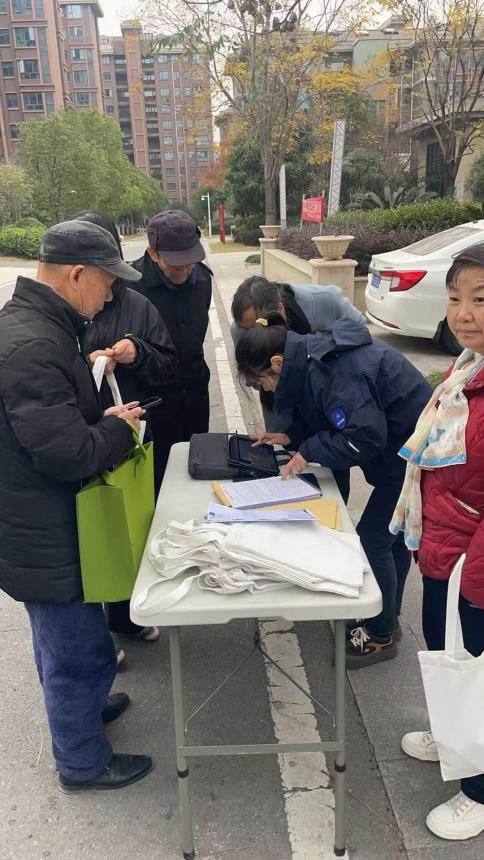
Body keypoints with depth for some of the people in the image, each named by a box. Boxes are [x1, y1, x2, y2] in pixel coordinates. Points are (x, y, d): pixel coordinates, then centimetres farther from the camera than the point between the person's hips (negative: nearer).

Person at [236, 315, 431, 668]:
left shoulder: (330, 370, -28)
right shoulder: (313, 356, 2)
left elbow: (366, 437, -29)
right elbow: (332, 416, 13)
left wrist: (309, 450, -19)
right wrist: (292, 437, 2)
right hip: (405, 449, 10)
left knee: (372, 540, -1)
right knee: (393, 537, 20)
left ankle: (381, 636, 18)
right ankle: (386, 618, 38)